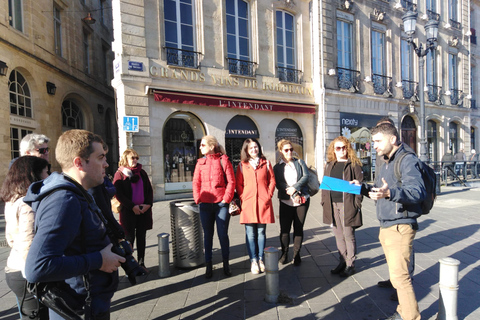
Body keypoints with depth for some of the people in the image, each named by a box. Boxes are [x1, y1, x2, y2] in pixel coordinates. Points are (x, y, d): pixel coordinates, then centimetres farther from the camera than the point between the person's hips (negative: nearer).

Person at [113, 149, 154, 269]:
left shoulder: (142, 172, 9)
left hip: (144, 209, 4)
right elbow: (118, 194, -8)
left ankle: (141, 263, 23)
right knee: (129, 238, 4)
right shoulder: (119, 174, -3)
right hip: (128, 211, -4)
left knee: (141, 237, 11)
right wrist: (132, 206, -15)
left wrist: (148, 204, -6)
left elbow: (150, 190, 9)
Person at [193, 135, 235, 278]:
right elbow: (196, 182, 7)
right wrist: (198, 199, -4)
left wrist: (226, 199, -10)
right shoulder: (200, 162, 8)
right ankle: (208, 265, 27)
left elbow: (231, 181, -5)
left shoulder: (223, 160, -2)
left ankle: (226, 263, 27)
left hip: (221, 204, -3)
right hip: (205, 205, 3)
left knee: (223, 234, 6)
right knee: (207, 235, 12)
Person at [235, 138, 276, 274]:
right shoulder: (242, 165, 7)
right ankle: (253, 261, 15)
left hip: (263, 203, 1)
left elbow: (272, 181, 9)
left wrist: (268, 195, -1)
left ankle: (261, 259, 24)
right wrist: (243, 198, -4)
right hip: (248, 203, 0)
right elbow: (238, 184, 8)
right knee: (250, 234, 3)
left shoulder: (266, 163, 10)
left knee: (261, 232, 9)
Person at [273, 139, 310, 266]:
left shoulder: (300, 162, 12)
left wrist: (294, 188, -16)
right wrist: (293, 194, -15)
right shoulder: (277, 167, 8)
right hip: (286, 202, -1)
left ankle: (297, 254, 21)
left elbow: (305, 177, -3)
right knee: (284, 229, 1)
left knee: (299, 228, 7)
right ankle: (284, 254, 19)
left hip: (302, 200, 1)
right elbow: (279, 184, -4)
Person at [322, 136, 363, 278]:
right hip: (332, 205, 5)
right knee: (338, 236, 13)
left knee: (348, 236, 4)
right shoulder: (329, 165, 13)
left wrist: (357, 203, -12)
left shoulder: (354, 164, -1)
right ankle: (342, 262, 27)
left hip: (347, 205, -5)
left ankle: (350, 265, 19)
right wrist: (324, 201, 7)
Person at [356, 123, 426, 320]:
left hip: (400, 228, -8)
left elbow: (418, 192, -24)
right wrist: (362, 187, 6)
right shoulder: (384, 164, 16)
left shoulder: (407, 160, -12)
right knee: (396, 273, 17)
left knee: (399, 276, -6)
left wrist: (390, 192, -39)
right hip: (385, 227, 9)